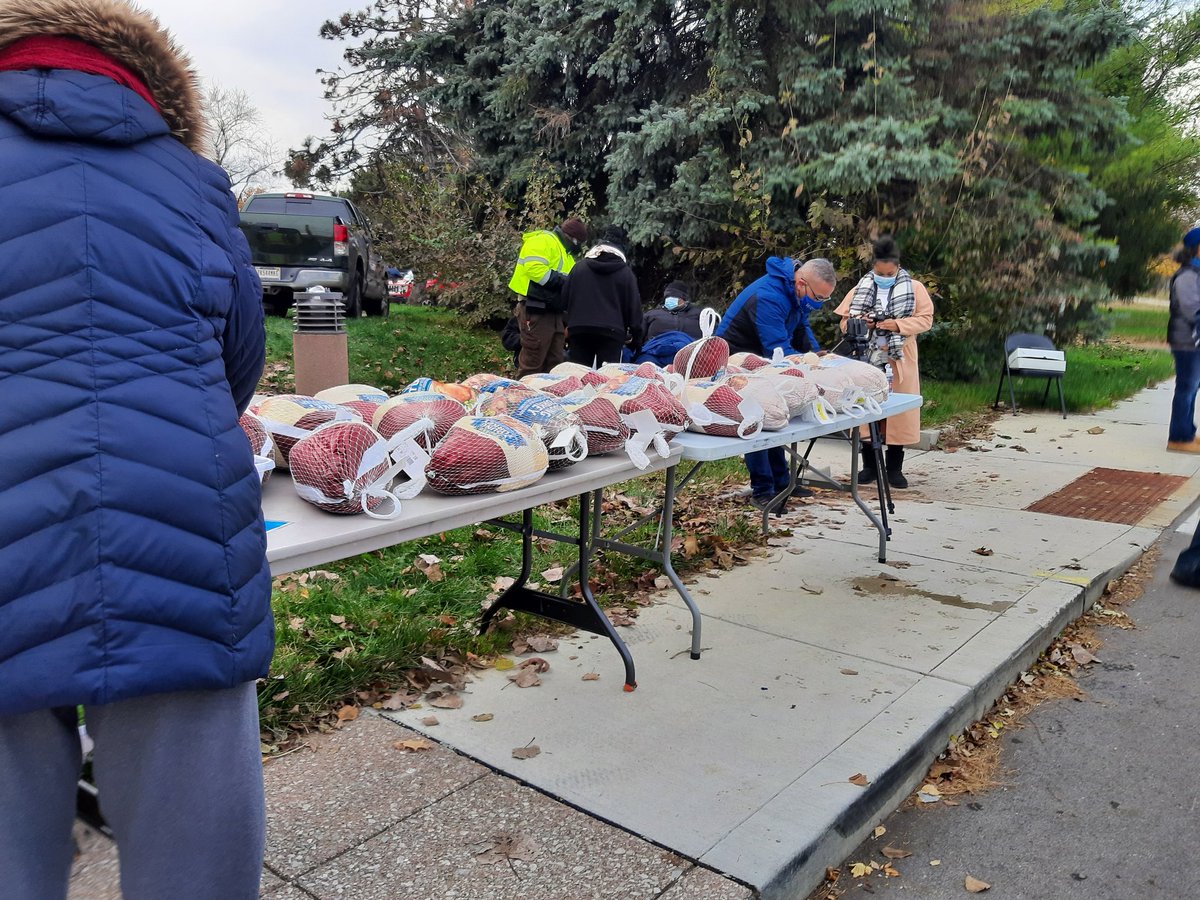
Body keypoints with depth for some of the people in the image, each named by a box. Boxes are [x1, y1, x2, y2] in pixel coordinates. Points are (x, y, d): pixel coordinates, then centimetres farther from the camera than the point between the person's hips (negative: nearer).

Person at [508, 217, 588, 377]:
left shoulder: (566, 253, 25)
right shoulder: (544, 241, -7)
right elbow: (534, 268, -22)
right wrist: (563, 280, -19)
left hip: (554, 312, 10)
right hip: (536, 311, -10)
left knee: (554, 363, 11)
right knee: (532, 362, -8)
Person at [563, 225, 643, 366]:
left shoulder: (580, 266, 8)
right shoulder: (625, 272, 2)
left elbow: (565, 296, 10)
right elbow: (634, 307, 3)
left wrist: (571, 323, 20)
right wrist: (636, 338, 11)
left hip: (578, 329, 2)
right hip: (612, 332, -2)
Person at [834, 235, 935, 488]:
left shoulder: (914, 288, 3)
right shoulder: (860, 289, 8)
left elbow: (925, 320, -2)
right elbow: (844, 321, 8)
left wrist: (898, 325, -17)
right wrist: (858, 322, -14)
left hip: (899, 363, -1)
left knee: (899, 411, 1)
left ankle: (894, 467, 13)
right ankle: (869, 465, 15)